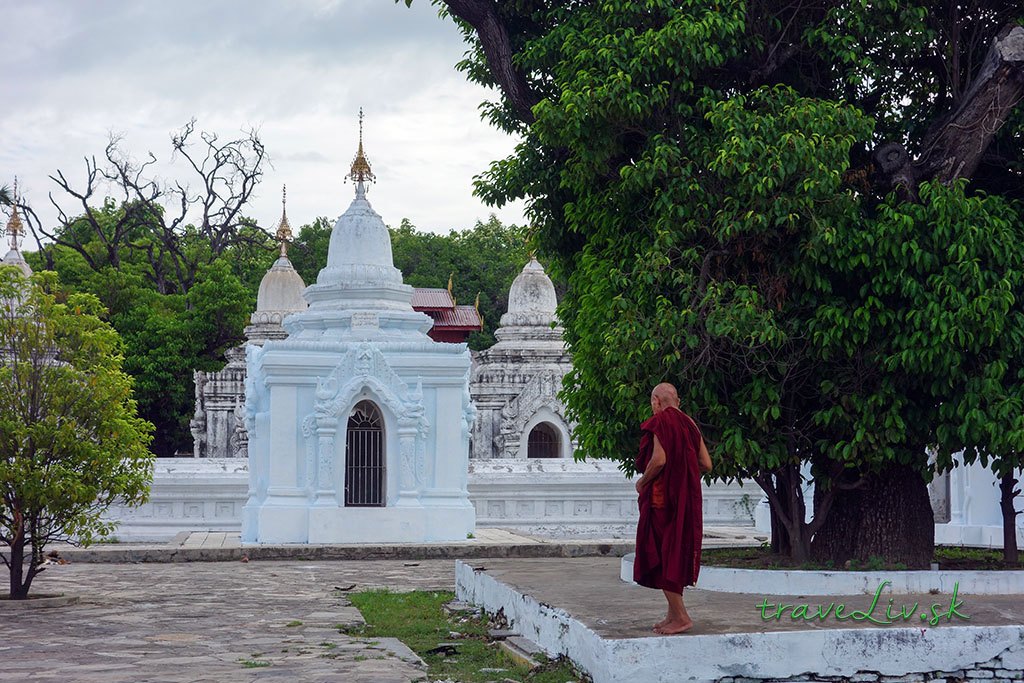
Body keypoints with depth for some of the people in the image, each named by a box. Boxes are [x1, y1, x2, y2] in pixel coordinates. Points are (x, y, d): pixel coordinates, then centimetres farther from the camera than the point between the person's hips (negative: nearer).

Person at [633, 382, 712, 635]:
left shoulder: (660, 422, -11)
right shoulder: (689, 424, 11)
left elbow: (658, 460, -22)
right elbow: (706, 464, 9)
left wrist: (642, 482, -6)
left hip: (662, 498, -8)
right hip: (686, 498, 8)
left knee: (660, 555, -3)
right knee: (675, 555, 15)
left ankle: (680, 616, -5)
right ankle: (673, 614, 19)